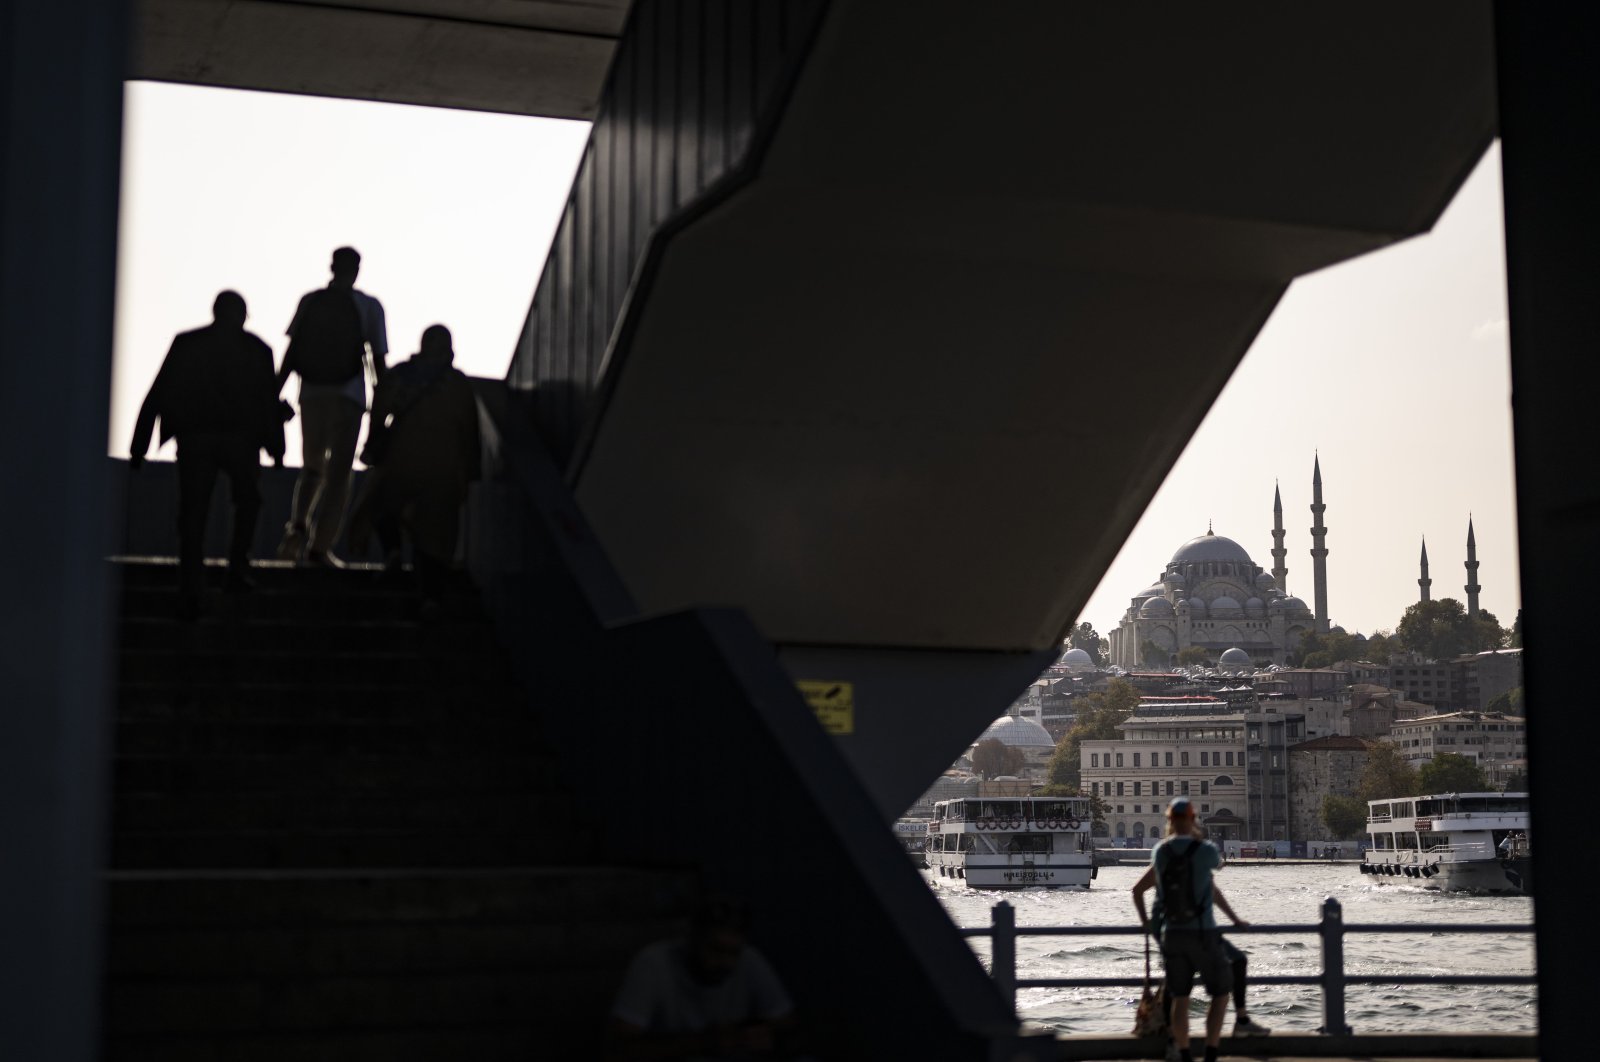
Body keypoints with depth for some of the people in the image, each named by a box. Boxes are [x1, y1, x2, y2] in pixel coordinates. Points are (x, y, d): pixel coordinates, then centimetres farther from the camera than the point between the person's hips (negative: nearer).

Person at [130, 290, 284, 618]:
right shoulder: (256, 348, 8)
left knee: (193, 516, 2)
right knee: (247, 501, 23)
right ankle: (237, 569, 11)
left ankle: (190, 593, -8)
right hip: (240, 439, 0)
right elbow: (270, 402, 4)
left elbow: (157, 395, 5)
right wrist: (276, 448, 11)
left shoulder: (185, 343, 10)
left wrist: (139, 447, 6)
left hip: (194, 440, 0)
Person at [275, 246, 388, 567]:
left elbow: (291, 352, 1)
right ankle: (321, 545, -2)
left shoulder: (309, 302, 3)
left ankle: (298, 525, -7)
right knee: (338, 474, 3)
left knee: (312, 468, 16)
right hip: (349, 396, -2)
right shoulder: (369, 307, 0)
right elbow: (378, 360, -1)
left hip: (311, 395, 2)